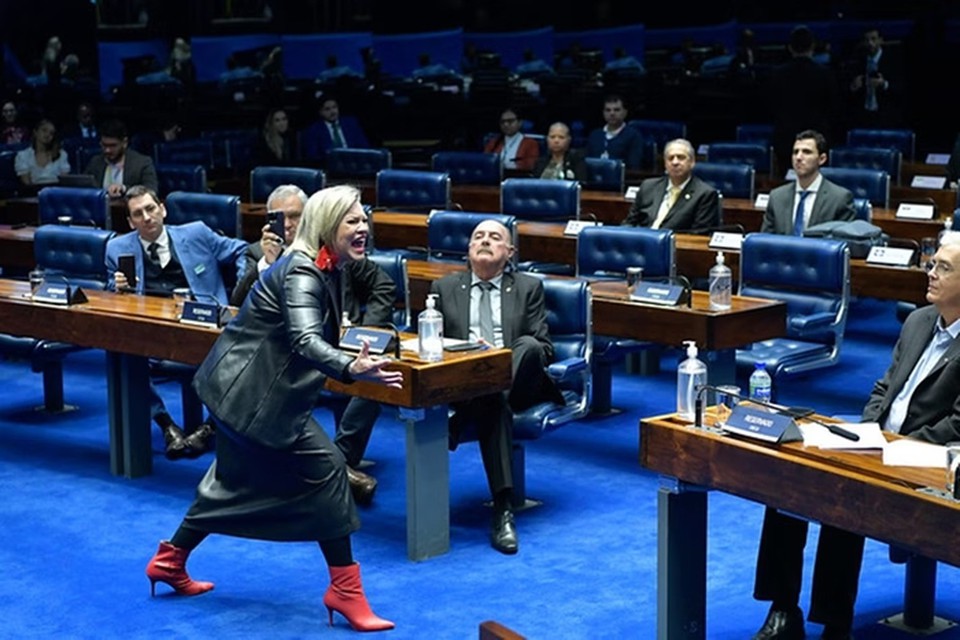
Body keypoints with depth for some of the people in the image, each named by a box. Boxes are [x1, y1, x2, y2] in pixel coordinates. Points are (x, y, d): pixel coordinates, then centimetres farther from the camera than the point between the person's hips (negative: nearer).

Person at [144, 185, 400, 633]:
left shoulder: (324, 271, 7)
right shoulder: (302, 273, -23)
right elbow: (305, 340, -40)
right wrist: (352, 369, -55)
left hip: (243, 387, 11)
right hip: (251, 391, -11)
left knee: (236, 480, 22)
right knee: (325, 467, -10)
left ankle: (170, 561, 37)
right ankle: (345, 591, -3)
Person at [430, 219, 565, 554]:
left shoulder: (528, 288, 19)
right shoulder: (444, 288, 22)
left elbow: (544, 347, 9)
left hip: (516, 380, 1)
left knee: (528, 347, -35)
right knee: (493, 401, -38)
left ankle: (459, 422, -40)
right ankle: (502, 509, -43)